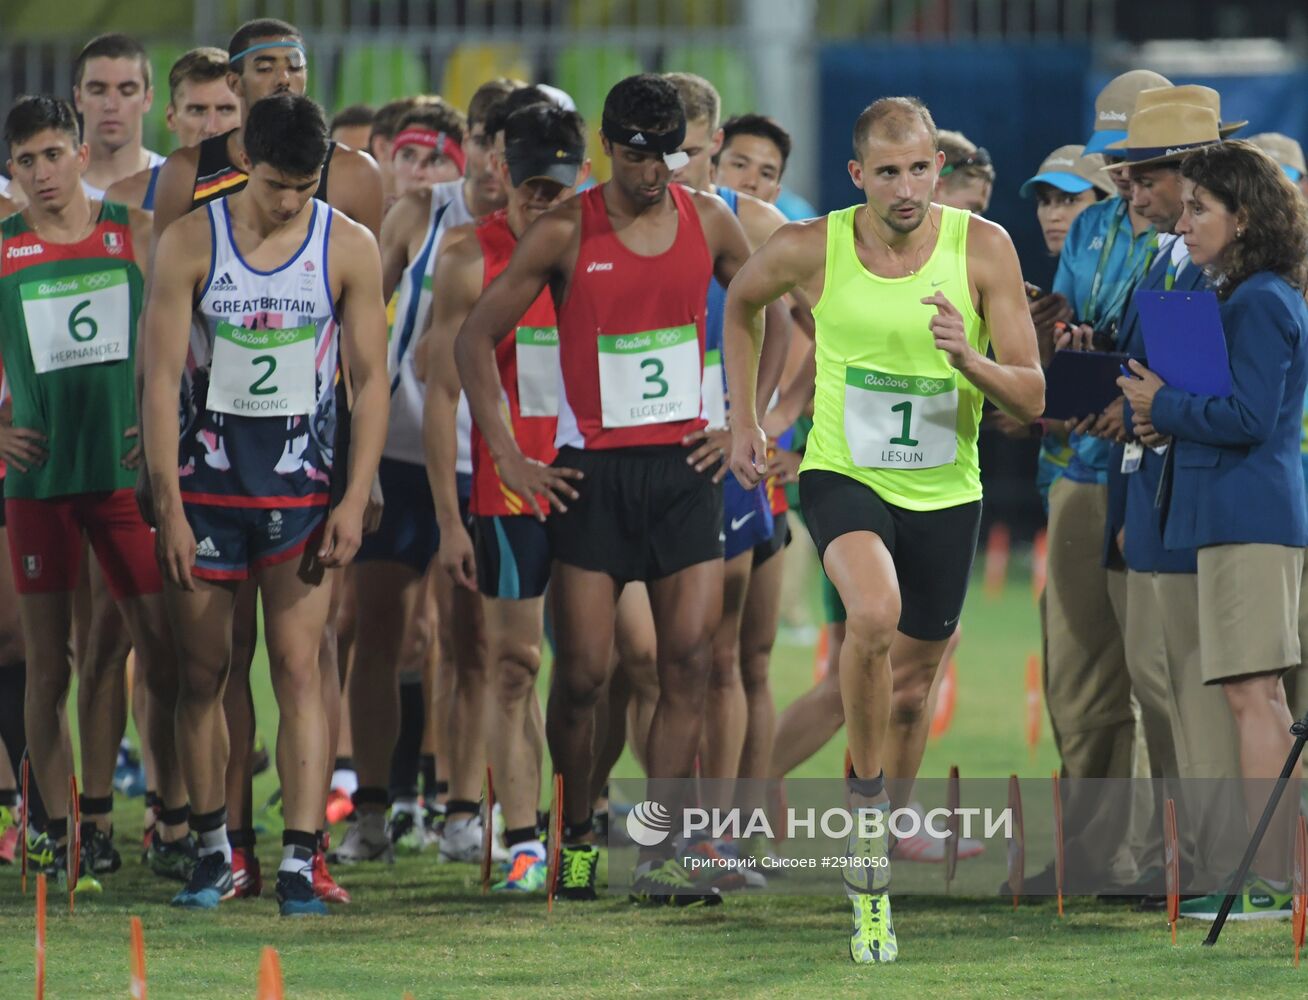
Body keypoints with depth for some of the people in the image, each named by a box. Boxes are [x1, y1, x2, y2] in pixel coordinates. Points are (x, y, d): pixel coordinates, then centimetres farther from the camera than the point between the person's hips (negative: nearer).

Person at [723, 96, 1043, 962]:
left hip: (945, 493, 2)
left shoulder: (983, 248, -12)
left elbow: (1032, 399, -11)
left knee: (912, 685, 12)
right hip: (844, 476, -2)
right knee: (875, 614, -33)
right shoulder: (811, 250, -12)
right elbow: (742, 303, 12)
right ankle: (866, 799, -12)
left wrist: (970, 361, -30)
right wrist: (745, 421, 9)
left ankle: (874, 864, 35)